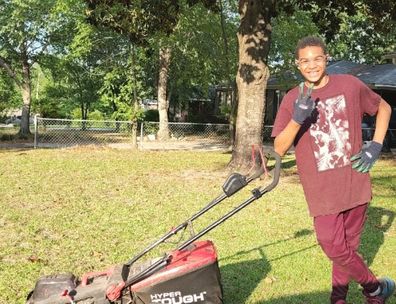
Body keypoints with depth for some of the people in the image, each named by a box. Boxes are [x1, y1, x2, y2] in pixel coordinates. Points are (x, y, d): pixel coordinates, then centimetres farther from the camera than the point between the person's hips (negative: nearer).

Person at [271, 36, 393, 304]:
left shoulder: (350, 85, -2)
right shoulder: (292, 100, -3)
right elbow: (279, 149, -7)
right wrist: (297, 120, -24)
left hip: (355, 183, 1)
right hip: (321, 189, 0)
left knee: (348, 245, 11)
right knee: (334, 247, -3)